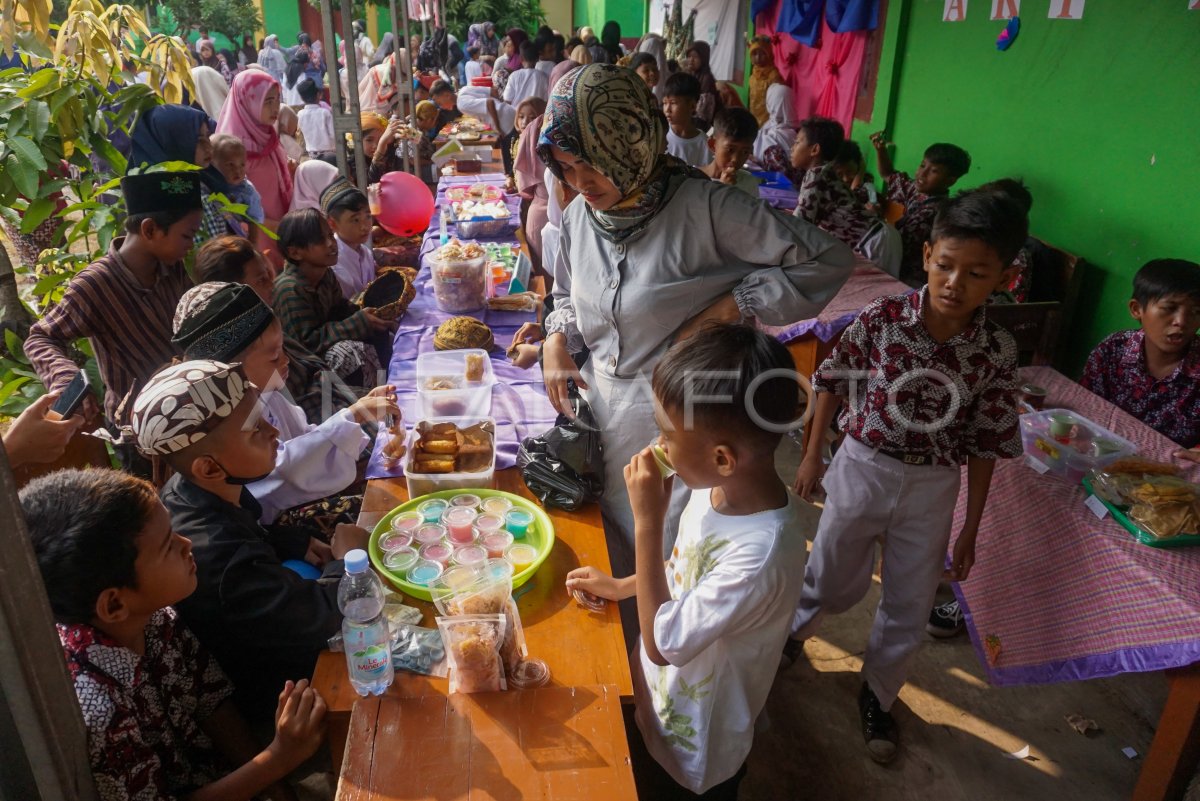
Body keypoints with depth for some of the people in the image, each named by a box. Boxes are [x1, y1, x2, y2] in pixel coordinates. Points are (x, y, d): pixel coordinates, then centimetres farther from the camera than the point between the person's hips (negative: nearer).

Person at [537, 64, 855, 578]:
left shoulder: (703, 208, -19)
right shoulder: (578, 216, 1)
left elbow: (828, 261, -16)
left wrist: (728, 307, -21)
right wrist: (556, 342, 1)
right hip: (600, 407, 6)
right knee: (610, 556, 21)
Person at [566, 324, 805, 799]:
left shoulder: (761, 556, -40)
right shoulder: (722, 486, -16)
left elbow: (662, 642, -30)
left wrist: (647, 522, -34)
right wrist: (620, 586, 4)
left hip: (690, 743, -6)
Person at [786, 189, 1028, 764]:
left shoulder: (996, 353, -13)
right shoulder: (882, 318, -17)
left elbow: (985, 444, -4)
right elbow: (833, 382, -3)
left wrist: (970, 528, 1)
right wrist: (813, 454, 3)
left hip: (933, 489, 1)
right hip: (862, 468, -1)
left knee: (909, 609, 15)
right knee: (832, 583, 16)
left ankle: (877, 695, 41)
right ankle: (789, 632, 49)